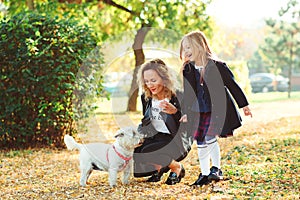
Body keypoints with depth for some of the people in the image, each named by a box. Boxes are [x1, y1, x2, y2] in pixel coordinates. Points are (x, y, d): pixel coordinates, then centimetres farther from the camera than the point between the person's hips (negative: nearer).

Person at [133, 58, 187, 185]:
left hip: (176, 142, -7)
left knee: (147, 153, -32)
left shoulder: (177, 97, -17)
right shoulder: (146, 97, 3)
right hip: (155, 138, 7)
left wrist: (174, 111, -38)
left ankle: (177, 168, -3)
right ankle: (159, 167, 16)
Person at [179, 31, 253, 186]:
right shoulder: (188, 70, 3)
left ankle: (217, 169, 1)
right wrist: (186, 113, 12)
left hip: (218, 110, -5)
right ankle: (204, 174, 18)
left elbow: (232, 85, -4)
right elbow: (187, 93, 13)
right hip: (199, 112, 5)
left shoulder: (217, 66, -12)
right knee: (201, 144, 6)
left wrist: (244, 105, 1)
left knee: (210, 138, -18)